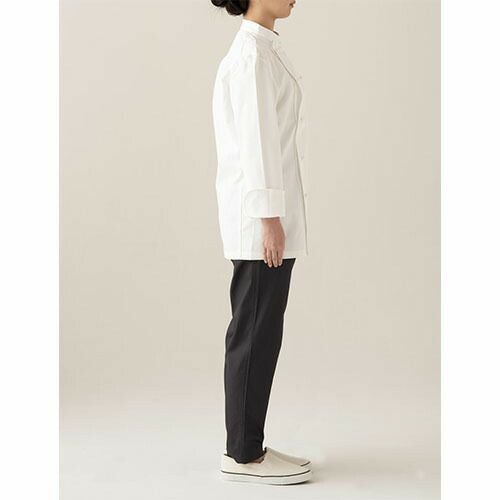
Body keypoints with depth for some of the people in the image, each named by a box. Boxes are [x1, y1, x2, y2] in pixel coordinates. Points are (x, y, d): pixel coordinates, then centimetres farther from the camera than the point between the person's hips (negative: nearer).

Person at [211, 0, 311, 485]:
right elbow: (255, 138, -18)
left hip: (265, 208, 10)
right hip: (263, 208, -10)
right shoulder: (253, 51, -12)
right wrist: (270, 217, -20)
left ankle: (246, 445, 20)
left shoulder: (259, 49, 18)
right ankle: (243, 453, 8)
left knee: (258, 332, 12)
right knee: (256, 333, -3)